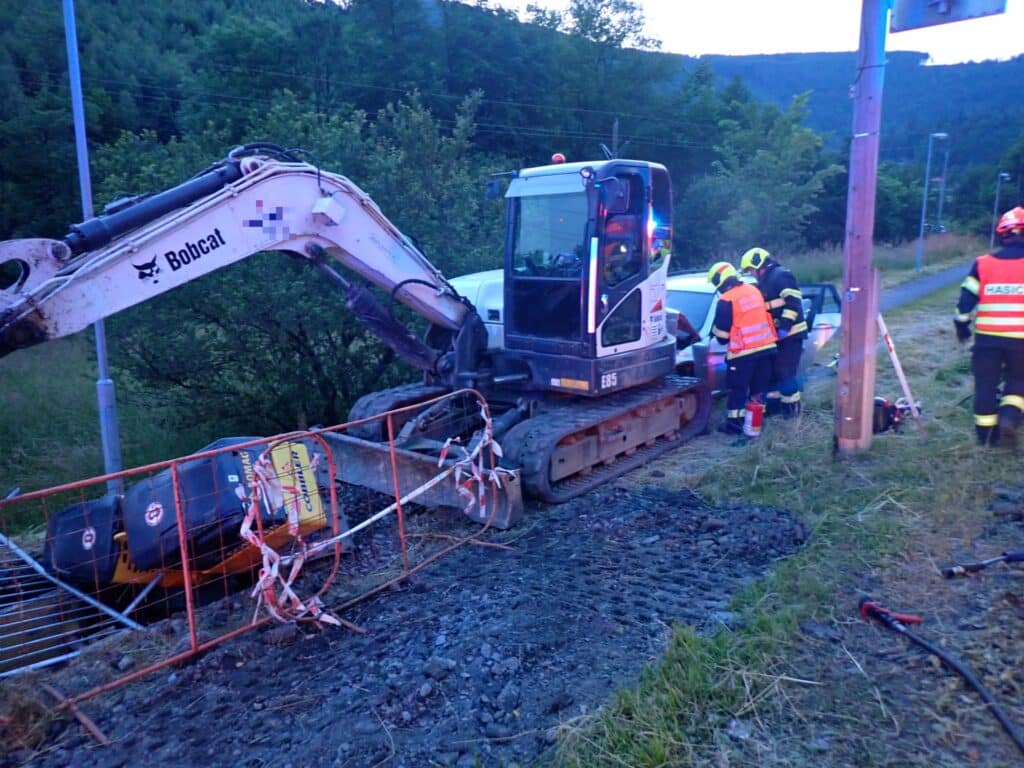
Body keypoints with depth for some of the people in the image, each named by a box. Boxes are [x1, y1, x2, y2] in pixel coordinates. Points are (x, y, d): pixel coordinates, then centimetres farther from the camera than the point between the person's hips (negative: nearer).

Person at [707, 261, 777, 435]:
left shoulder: (726, 300, -12)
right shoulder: (754, 290, 10)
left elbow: (721, 330, -8)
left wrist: (724, 340, 12)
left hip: (743, 351, -7)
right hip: (766, 346, 7)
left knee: (737, 389, 4)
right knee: (759, 387, 16)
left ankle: (734, 424, 8)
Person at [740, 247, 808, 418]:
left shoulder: (781, 275, -11)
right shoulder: (765, 281, 19)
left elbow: (793, 302, -21)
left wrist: (785, 326, -26)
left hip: (789, 334, -9)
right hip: (776, 335, 10)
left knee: (785, 371, -5)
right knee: (772, 370, 13)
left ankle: (792, 405, 7)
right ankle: (773, 402, 23)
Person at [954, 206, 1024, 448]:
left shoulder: (982, 264, 1)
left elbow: (967, 299, 2)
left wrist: (961, 326, 16)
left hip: (988, 336, 1)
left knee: (986, 383, 12)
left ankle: (986, 432, 18)